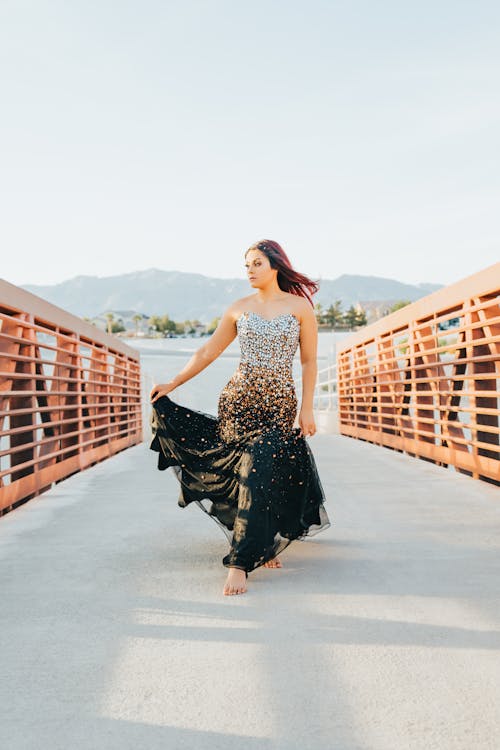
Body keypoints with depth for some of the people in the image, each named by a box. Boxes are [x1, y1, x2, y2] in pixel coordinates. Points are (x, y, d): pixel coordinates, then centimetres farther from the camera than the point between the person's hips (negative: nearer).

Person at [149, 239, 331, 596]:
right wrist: (172, 384, 10)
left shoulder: (300, 306, 3)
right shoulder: (239, 309, 8)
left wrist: (307, 407, 0)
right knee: (245, 473, 1)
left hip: (280, 405, -2)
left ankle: (241, 563, -4)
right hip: (239, 401, 2)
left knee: (259, 476, -10)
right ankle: (262, 546, 23)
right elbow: (208, 352, 12)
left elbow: (309, 361, 5)